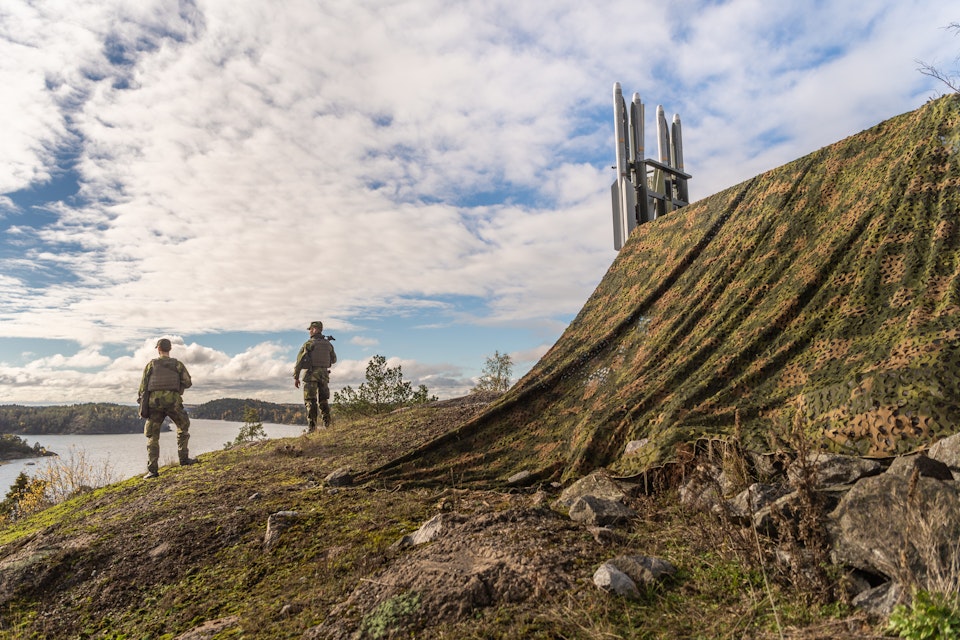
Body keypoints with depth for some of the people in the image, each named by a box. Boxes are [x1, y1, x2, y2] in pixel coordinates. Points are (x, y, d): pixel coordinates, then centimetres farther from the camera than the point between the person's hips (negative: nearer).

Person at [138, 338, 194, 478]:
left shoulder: (151, 364, 8)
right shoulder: (177, 364, 8)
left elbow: (143, 385, 5)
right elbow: (188, 382, 2)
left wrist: (142, 404, 13)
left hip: (154, 402, 1)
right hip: (173, 401, -1)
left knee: (152, 436, 8)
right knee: (183, 427, 21)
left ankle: (152, 470, 2)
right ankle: (183, 457, 13)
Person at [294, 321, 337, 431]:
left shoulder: (308, 344, -7)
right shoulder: (328, 344, 6)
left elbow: (299, 361, -9)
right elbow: (333, 359, 18)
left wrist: (296, 377, -3)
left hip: (311, 375, -4)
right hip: (324, 375, 4)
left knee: (310, 401, 1)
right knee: (323, 400, 14)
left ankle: (312, 426, -4)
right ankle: (327, 423, 5)